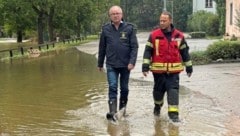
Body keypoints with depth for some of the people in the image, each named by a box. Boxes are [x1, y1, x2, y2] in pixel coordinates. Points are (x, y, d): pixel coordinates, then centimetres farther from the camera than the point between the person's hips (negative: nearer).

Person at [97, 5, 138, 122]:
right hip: (111, 65, 0)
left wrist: (132, 62, -16)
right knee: (112, 87, -11)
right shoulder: (105, 29, 2)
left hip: (125, 64, 0)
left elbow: (134, 46, -5)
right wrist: (100, 64, 13)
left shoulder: (129, 28, -2)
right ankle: (112, 112, -16)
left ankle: (122, 110, 30)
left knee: (124, 88, 12)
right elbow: (102, 48, 9)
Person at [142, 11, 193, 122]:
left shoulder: (179, 36, 4)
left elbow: (184, 52, 12)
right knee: (158, 89, 13)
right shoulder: (154, 35, -1)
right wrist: (145, 65, -9)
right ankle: (157, 106, 40)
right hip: (158, 70, 0)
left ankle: (173, 113, -5)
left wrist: (189, 66, 14)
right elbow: (148, 51, -2)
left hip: (173, 70, 0)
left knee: (173, 90, -7)